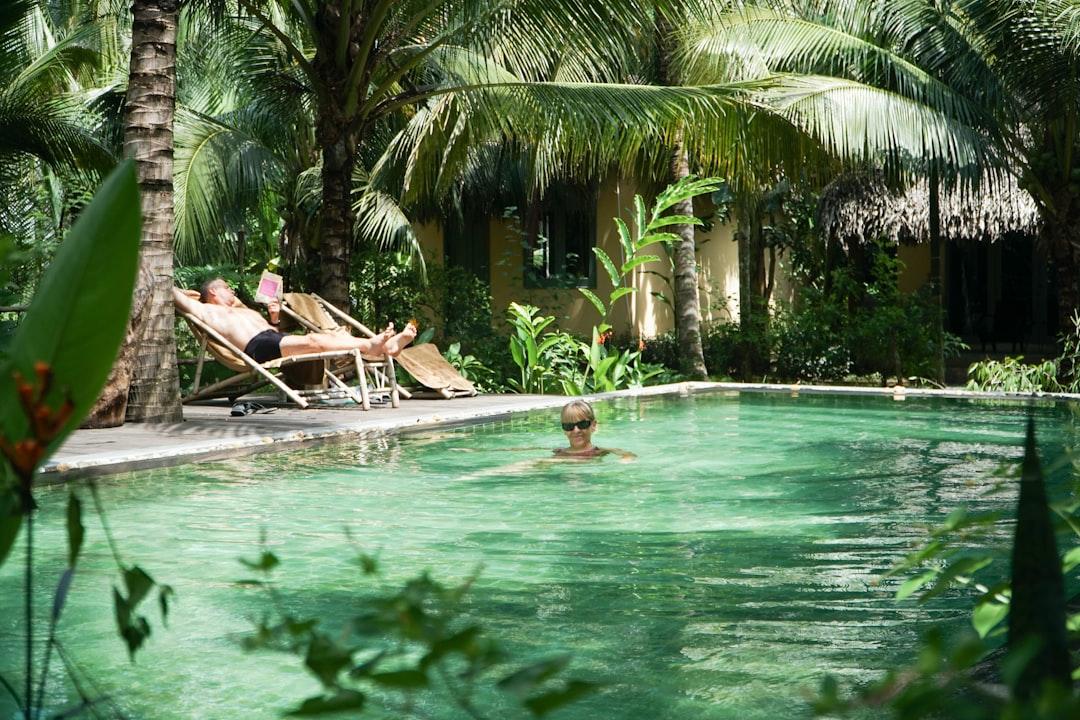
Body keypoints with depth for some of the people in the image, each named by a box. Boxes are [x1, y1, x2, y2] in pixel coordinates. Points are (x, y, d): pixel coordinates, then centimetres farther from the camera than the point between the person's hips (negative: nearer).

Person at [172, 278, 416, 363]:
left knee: (332, 336, -15)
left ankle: (387, 346, -32)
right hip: (258, 347, -8)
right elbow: (174, 294, 10)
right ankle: (369, 345, -48)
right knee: (314, 340, -31)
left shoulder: (245, 311, 41)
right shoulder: (206, 310, 19)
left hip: (274, 338, 8)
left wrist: (274, 317, 21)